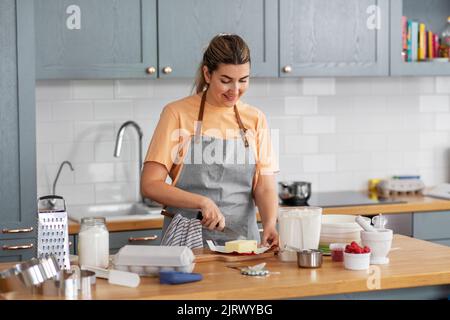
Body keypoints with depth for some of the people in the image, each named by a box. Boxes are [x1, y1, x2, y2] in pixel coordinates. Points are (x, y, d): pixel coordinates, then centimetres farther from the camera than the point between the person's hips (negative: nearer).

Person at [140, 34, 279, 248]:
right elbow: (150, 185, -5)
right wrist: (202, 202, -17)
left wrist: (270, 224, -14)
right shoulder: (177, 113, -1)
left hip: (242, 240, 2)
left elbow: (265, 188, 6)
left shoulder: (255, 120, 9)